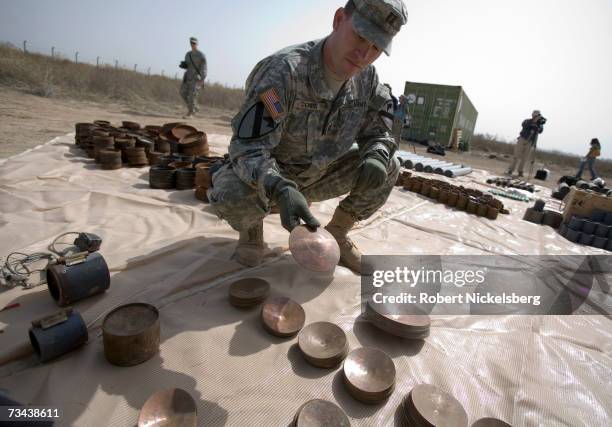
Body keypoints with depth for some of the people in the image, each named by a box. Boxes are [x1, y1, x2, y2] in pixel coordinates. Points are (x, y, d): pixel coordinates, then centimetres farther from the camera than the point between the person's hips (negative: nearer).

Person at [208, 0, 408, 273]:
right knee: (229, 195, -37)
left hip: (317, 176, 5)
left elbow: (378, 131, 0)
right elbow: (248, 146, -32)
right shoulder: (283, 70, -28)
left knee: (389, 168, -9)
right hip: (267, 177, -4)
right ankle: (251, 229, 1)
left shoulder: (367, 77, -9)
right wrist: (280, 189, -51)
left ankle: (335, 234, 6)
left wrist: (377, 156, -24)